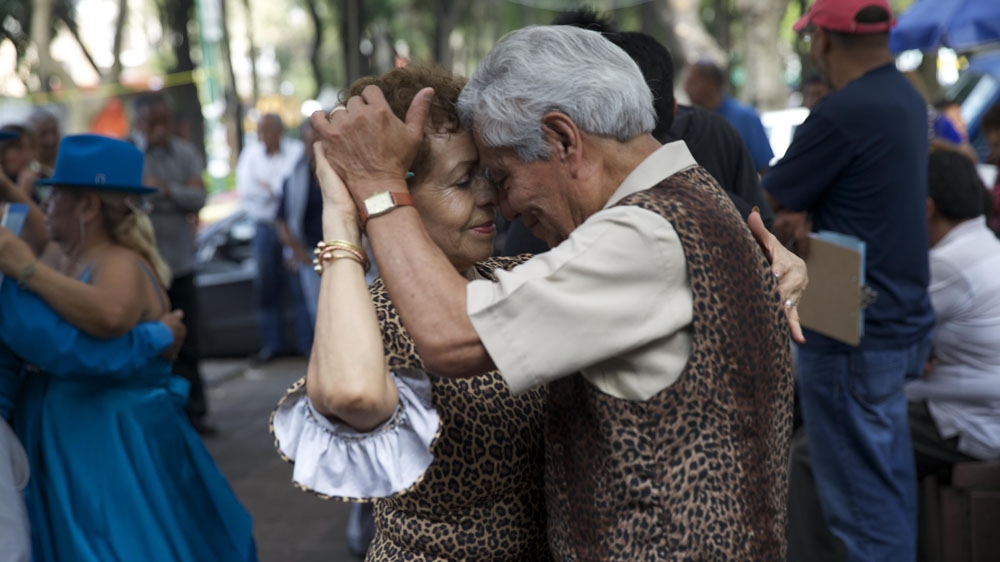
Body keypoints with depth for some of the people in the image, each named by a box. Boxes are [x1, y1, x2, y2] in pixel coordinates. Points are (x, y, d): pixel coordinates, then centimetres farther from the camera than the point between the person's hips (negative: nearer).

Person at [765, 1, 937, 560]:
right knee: (889, 484, 20)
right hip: (902, 320, 9)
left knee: (860, 500, 0)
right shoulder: (906, 97, 8)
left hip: (852, 338, -9)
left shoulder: (843, 113, -22)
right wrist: (797, 212, 0)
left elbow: (765, 205, -13)